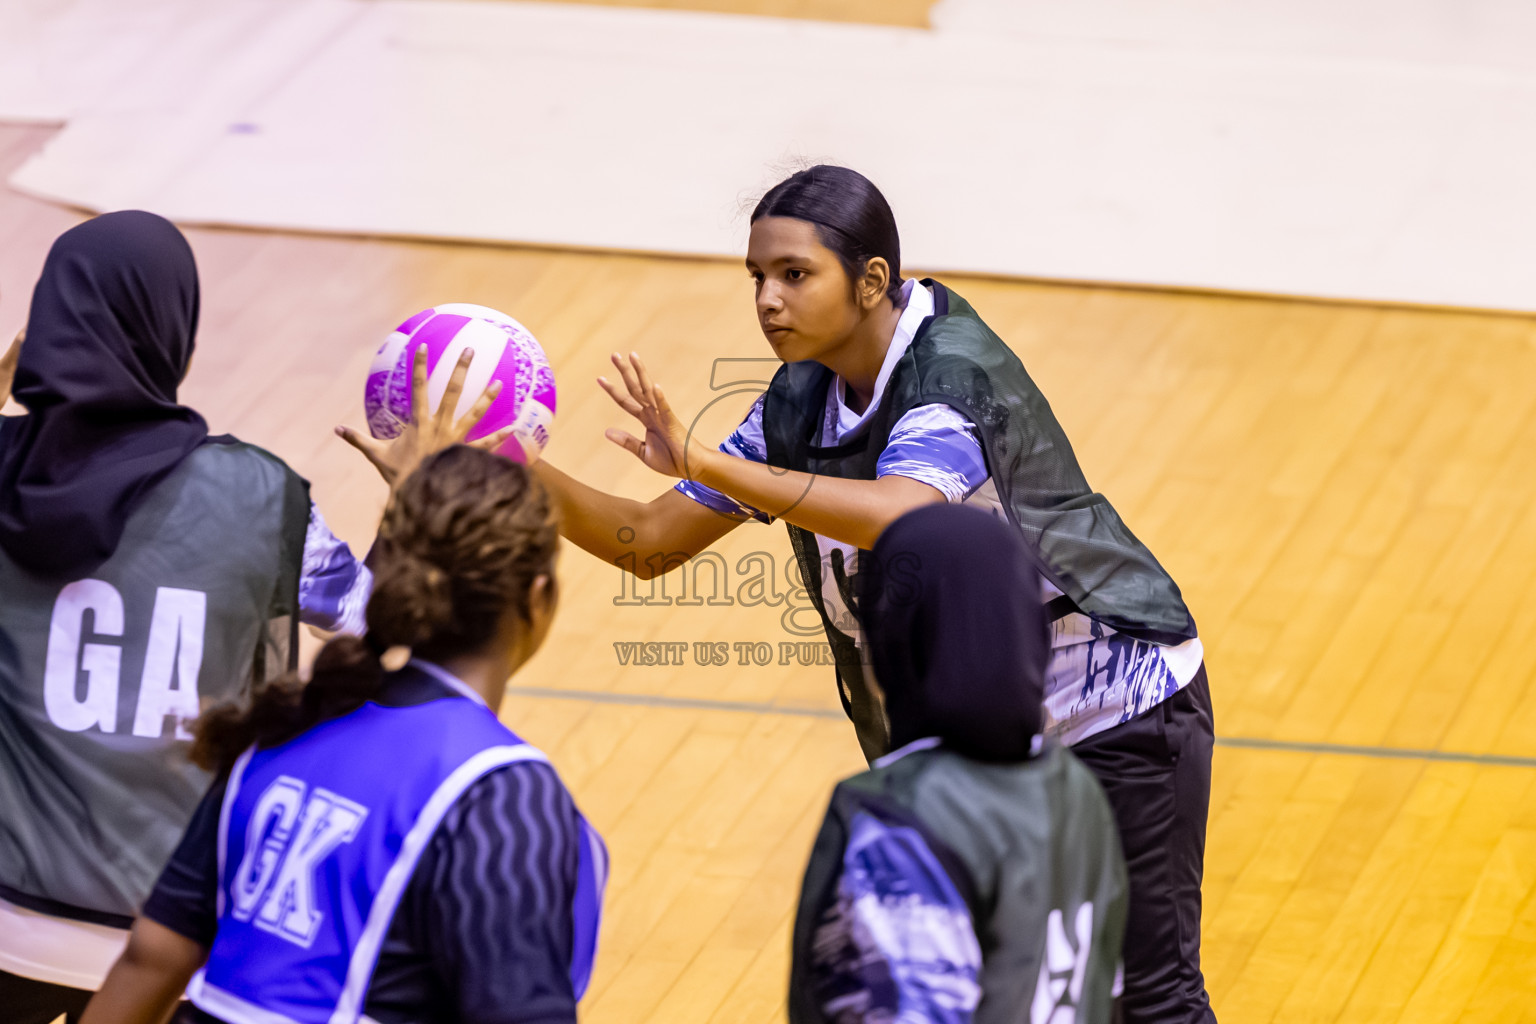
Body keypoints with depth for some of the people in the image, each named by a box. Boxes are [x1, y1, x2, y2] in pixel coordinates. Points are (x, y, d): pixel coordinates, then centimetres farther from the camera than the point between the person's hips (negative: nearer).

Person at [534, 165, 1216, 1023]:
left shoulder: (952, 371, -25)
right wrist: (524, 477, -15)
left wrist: (704, 464, -52)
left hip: (1114, 711, -7)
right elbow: (652, 543, 2)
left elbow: (900, 516, -46)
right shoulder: (801, 405, -3)